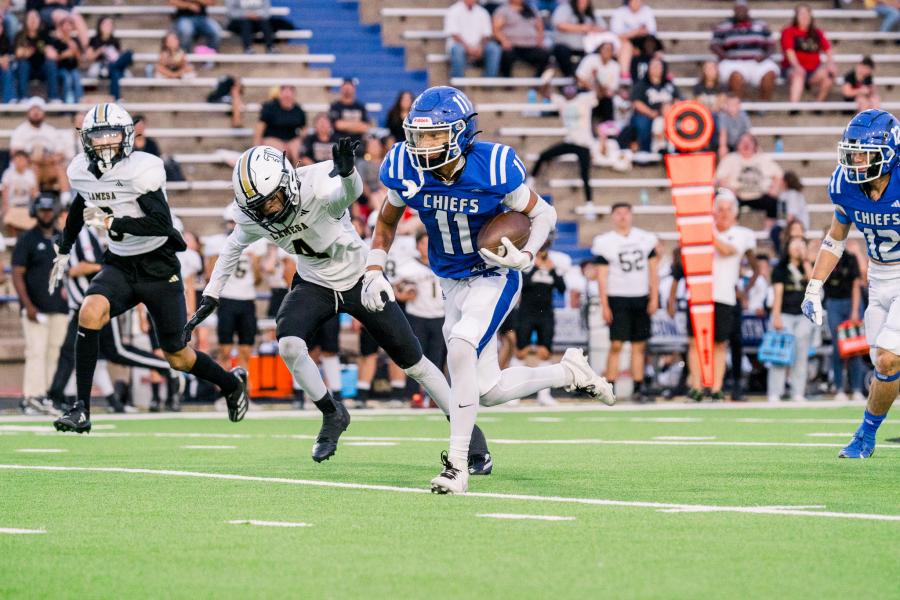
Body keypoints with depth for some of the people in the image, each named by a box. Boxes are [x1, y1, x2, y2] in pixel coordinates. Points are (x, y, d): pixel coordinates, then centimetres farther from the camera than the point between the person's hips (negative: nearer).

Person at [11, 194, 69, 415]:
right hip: (35, 309, -5)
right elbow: (17, 274, -5)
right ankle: (33, 396, -19)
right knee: (36, 351, -14)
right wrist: (28, 305, -15)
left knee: (53, 353, 4)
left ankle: (43, 396, 8)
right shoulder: (27, 240, 0)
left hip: (59, 308, 5)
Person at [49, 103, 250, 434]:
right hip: (120, 266, 4)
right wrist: (64, 250, 30)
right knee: (90, 312, -27)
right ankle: (81, 409, -24)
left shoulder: (141, 170, -21)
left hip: (159, 268, -4)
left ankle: (231, 382, 38)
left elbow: (162, 224, -28)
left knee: (177, 356, 6)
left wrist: (111, 223, -29)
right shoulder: (82, 171, -1)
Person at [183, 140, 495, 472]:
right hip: (314, 284, 3)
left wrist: (347, 172, -79)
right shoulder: (252, 217, -16)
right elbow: (233, 247, 6)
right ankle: (332, 416, 2)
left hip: (360, 279, -3)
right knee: (289, 345, -23)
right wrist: (210, 297, 7)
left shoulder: (317, 186, -32)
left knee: (413, 362, 1)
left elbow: (349, 192, -56)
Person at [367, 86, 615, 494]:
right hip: (452, 284, 5)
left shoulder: (494, 168, -25)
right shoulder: (405, 169, -15)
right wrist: (374, 272, -6)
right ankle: (569, 372, 34)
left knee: (461, 348, -30)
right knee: (489, 392, 6)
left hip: (494, 276, -5)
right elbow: (387, 222, 6)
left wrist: (525, 257, -26)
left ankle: (457, 466, -24)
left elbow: (543, 214, -9)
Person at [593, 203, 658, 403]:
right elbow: (602, 275, -3)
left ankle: (638, 388, 8)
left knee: (639, 346, 5)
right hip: (617, 298, -3)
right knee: (616, 345, -10)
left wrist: (654, 298, 2)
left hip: (641, 298, 3)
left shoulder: (645, 239, 7)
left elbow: (653, 269, 9)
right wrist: (604, 306, -8)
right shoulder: (605, 242, -2)